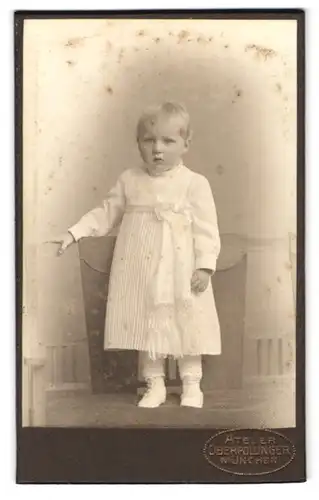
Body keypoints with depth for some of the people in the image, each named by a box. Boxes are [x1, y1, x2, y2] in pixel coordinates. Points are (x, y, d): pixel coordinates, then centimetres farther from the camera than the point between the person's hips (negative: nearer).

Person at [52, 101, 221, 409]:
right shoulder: (129, 180, 5)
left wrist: (205, 265, -14)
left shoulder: (195, 183, -5)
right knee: (145, 323, 9)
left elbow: (206, 228, -7)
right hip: (140, 272, 3)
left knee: (186, 324, 5)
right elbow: (106, 214, 12)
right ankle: (154, 384, 24)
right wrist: (74, 233, 4)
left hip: (180, 272, -3)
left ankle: (191, 383, 21)